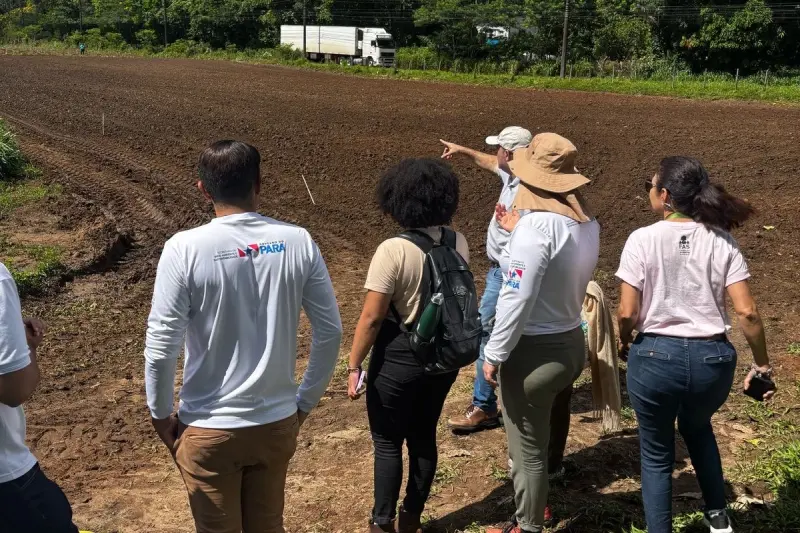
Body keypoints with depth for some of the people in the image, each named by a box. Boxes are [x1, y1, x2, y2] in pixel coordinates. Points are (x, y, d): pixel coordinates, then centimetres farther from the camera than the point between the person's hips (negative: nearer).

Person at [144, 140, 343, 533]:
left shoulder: (185, 248, -16)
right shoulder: (298, 242, -8)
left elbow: (161, 344, -13)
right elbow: (330, 330, -3)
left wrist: (160, 413, 3)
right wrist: (305, 402, 10)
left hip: (209, 429, -2)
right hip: (278, 423, 3)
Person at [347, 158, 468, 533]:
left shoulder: (394, 250, -22)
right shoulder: (458, 244, -4)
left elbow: (371, 318, -19)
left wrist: (354, 366, -10)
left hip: (399, 358, -6)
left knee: (388, 442, 11)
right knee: (424, 437, 19)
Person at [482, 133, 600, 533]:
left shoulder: (538, 224, -24)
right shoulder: (588, 223, 1)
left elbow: (516, 298, -25)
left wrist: (494, 354, -15)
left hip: (534, 351, -8)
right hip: (572, 343, 9)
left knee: (527, 449, 10)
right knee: (541, 437, 28)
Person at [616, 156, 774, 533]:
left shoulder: (643, 239, -10)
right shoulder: (721, 241, -2)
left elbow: (627, 313, -12)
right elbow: (747, 312, -7)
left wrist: (624, 342, 9)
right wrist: (762, 365, 6)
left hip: (656, 357, -3)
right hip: (713, 359, 4)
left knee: (657, 454, 18)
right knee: (697, 427, 35)